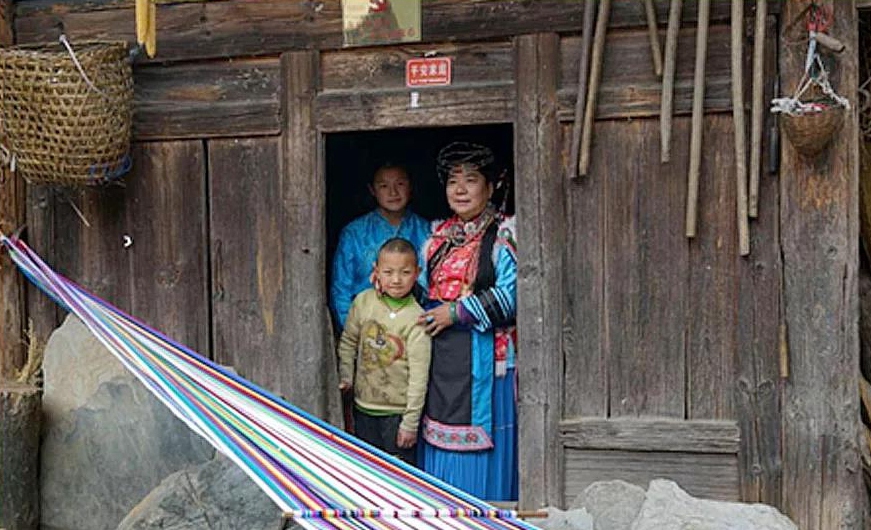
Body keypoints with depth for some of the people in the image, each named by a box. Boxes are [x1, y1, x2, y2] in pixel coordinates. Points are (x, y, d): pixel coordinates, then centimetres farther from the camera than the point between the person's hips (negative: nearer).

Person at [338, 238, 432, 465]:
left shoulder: (416, 319, -17)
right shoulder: (363, 301, -4)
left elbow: (419, 376, -15)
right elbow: (348, 342, 13)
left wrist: (410, 422, -13)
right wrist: (345, 376, 7)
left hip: (397, 411, -4)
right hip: (363, 406, 4)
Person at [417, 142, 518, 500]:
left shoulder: (504, 234, -4)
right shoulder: (439, 235, 15)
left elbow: (511, 294, -14)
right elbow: (421, 286, 23)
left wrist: (457, 312, -14)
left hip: (482, 355, -6)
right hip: (438, 353, 6)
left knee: (479, 441, -2)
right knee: (440, 436, 10)